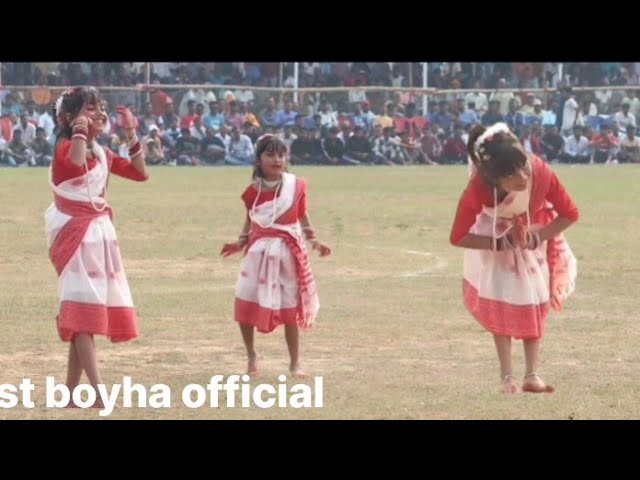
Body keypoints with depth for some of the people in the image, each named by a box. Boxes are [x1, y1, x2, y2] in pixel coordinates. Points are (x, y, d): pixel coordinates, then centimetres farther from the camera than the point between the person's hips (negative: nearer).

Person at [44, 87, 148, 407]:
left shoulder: (102, 154, 13)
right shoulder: (65, 147, -11)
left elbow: (140, 173, 16)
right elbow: (76, 165, -34)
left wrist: (131, 135, 10)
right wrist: (80, 131, -23)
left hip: (100, 234, 8)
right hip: (74, 235, -8)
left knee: (84, 317, 10)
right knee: (83, 310, -15)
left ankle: (70, 393, 17)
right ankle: (99, 391, -23)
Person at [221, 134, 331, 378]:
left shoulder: (296, 186, -4)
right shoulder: (254, 191, -2)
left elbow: (303, 217, 6)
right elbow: (250, 221, 9)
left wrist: (314, 241, -4)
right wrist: (240, 243, -5)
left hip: (288, 251, -1)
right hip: (259, 251, 1)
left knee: (289, 309, 5)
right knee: (244, 307, -4)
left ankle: (295, 363, 17)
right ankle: (252, 356, 18)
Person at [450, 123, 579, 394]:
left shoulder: (540, 173, -39)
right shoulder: (478, 189, -41)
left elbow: (569, 214, -21)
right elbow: (458, 237, -28)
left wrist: (537, 238, -28)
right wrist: (502, 243, -30)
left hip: (534, 233, 2)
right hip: (496, 237, -2)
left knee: (534, 300, 2)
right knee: (500, 301, -7)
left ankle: (532, 375, 7)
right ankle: (507, 377, -2)